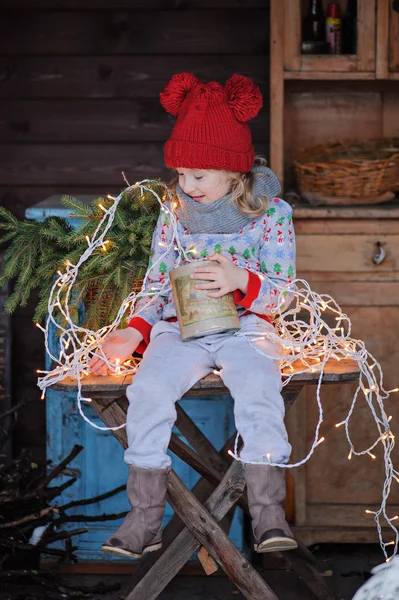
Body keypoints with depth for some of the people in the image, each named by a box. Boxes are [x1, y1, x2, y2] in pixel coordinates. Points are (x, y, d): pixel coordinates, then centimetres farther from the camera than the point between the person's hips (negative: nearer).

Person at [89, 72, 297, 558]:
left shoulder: (271, 212, 2)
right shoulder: (175, 212, 11)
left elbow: (283, 290, 1)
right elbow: (157, 282, 16)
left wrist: (242, 280, -20)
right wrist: (135, 331, -1)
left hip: (245, 326, -2)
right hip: (180, 327, 2)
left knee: (259, 390, -34)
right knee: (149, 390, -28)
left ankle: (268, 510, -25)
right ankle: (146, 517, -21)